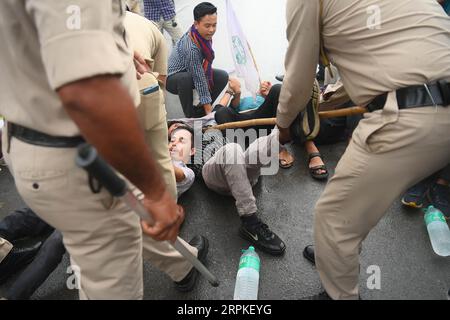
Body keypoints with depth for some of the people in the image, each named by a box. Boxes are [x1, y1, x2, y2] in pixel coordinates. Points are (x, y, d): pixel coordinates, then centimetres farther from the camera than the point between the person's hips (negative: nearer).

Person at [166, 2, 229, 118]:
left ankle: (199, 111, 3)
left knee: (223, 76, -8)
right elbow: (200, 80, -33)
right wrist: (209, 110, -28)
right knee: (185, 78, -41)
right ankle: (190, 116, -18)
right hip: (172, 78, -8)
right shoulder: (191, 47, -35)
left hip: (191, 72, 8)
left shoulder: (203, 34, -12)